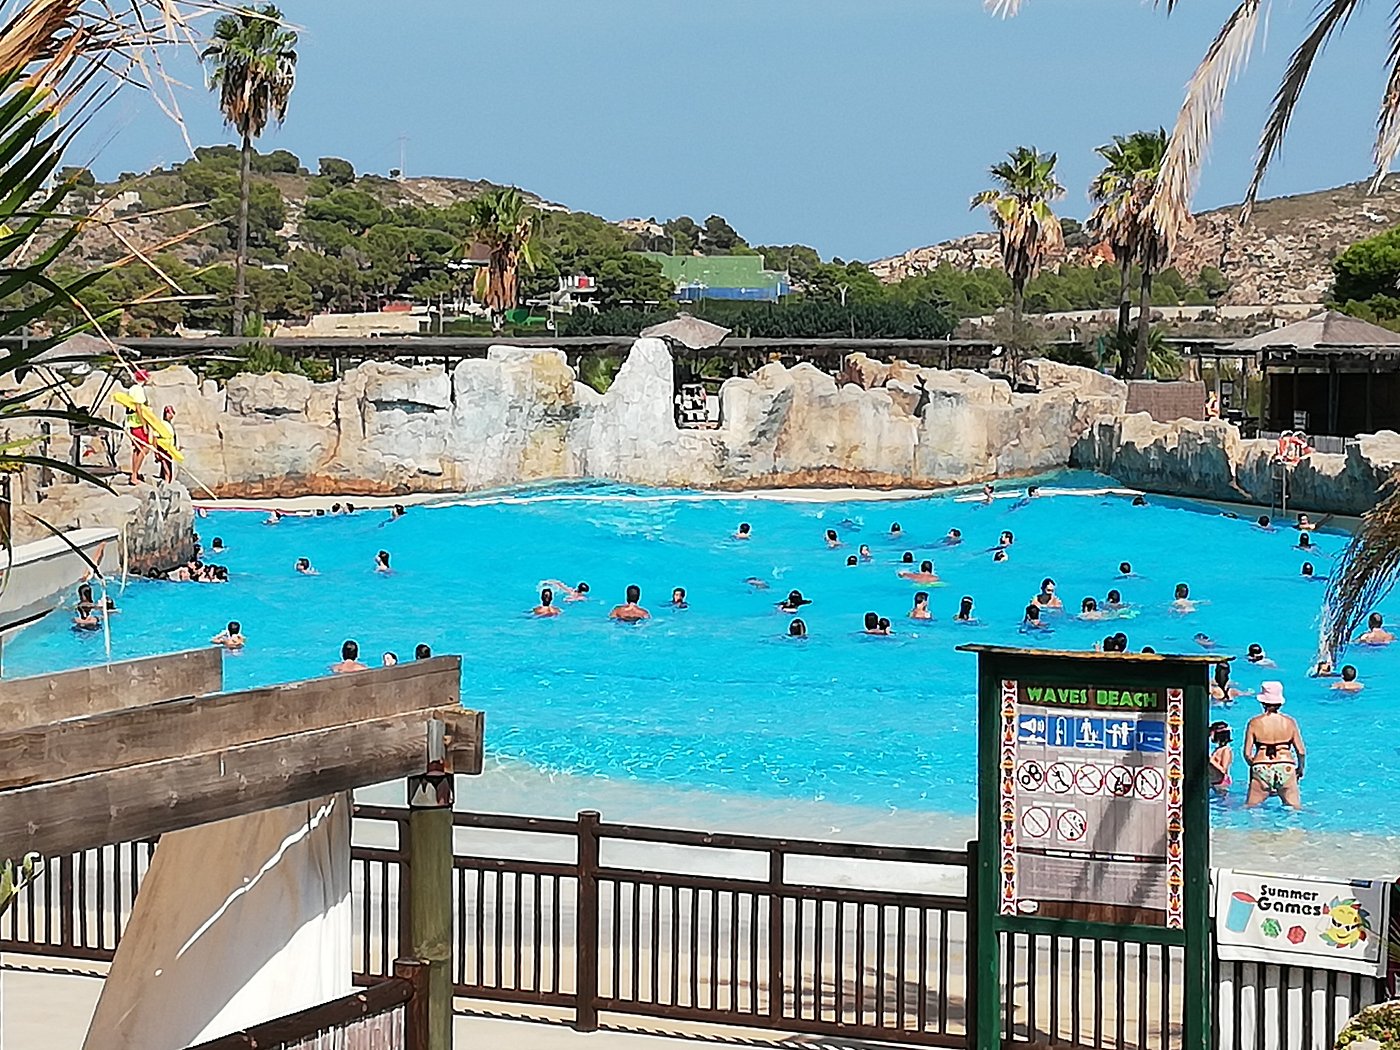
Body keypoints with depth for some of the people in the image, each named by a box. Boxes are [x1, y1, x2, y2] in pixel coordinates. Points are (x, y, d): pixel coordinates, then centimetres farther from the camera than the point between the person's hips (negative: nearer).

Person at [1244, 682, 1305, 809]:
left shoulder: (1255, 722, 0)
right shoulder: (1289, 722, 3)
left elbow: (1247, 753, -1)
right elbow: (1301, 752, 3)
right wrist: (1300, 769, 20)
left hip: (1262, 770, -1)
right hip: (1286, 769, 1)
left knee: (1249, 809, 10)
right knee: (1295, 809, 5)